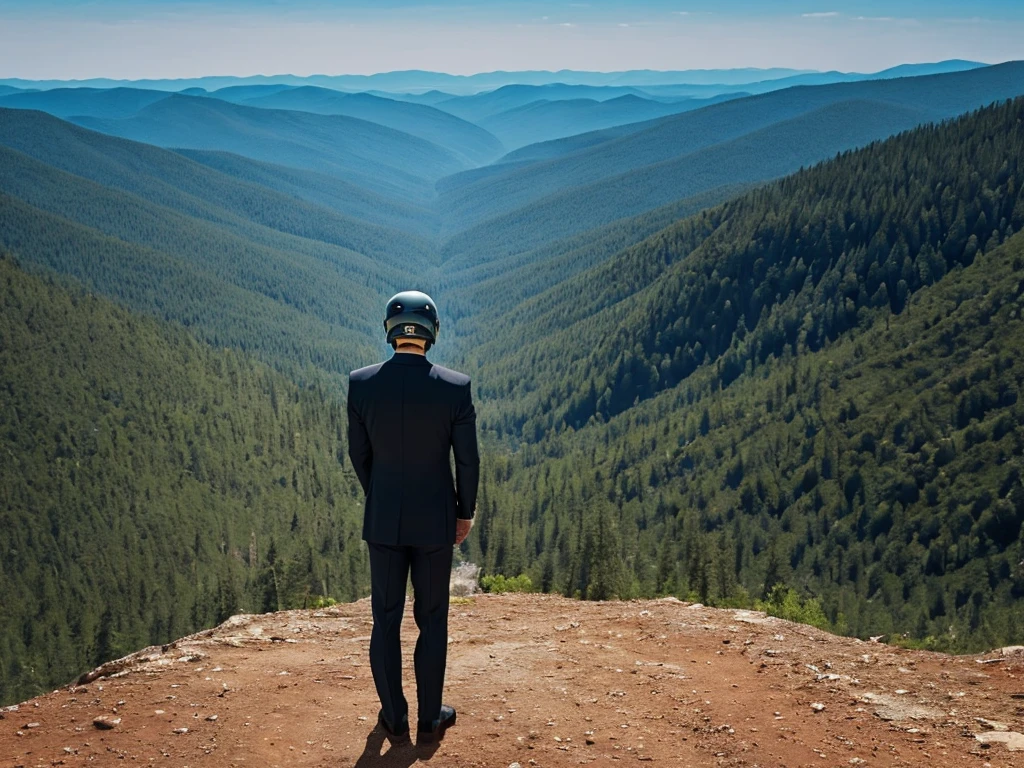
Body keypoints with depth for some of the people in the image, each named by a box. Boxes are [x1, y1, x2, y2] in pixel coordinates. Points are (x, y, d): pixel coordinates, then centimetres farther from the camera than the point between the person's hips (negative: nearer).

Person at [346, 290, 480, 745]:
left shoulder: (360, 383, -9)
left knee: (386, 619, 12)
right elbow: (468, 460, -7)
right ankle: (429, 720, 20)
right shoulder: (455, 387, -14)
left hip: (383, 519, 1)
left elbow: (359, 454, 1)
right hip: (435, 520, -1)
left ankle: (394, 719, 21)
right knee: (432, 621, 11)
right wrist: (465, 512, 9)